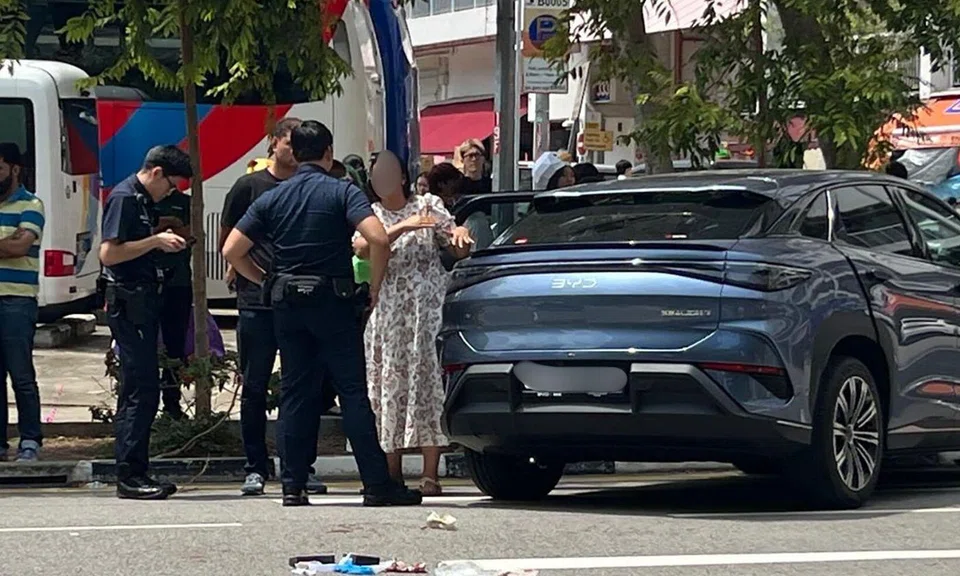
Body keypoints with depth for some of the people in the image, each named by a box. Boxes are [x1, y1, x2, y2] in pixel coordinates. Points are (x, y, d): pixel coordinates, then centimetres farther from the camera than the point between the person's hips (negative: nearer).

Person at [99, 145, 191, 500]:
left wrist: (163, 243, 10)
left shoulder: (141, 201, 18)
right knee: (142, 390, -11)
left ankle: (134, 474, 15)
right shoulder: (124, 198, -12)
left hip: (142, 302, 11)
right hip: (129, 305, -11)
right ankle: (130, 475, -10)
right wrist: (156, 241, -16)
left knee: (138, 391, 11)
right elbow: (109, 254, -20)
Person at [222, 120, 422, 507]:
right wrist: (375, 287, -6)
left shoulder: (273, 199, 7)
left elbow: (232, 251, 2)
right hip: (333, 301, -3)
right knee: (353, 392, -2)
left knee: (295, 394, 8)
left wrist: (266, 281, 13)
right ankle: (377, 485, -4)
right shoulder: (342, 193, -4)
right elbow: (378, 239, -19)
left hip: (287, 303, 3)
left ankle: (293, 486, 6)